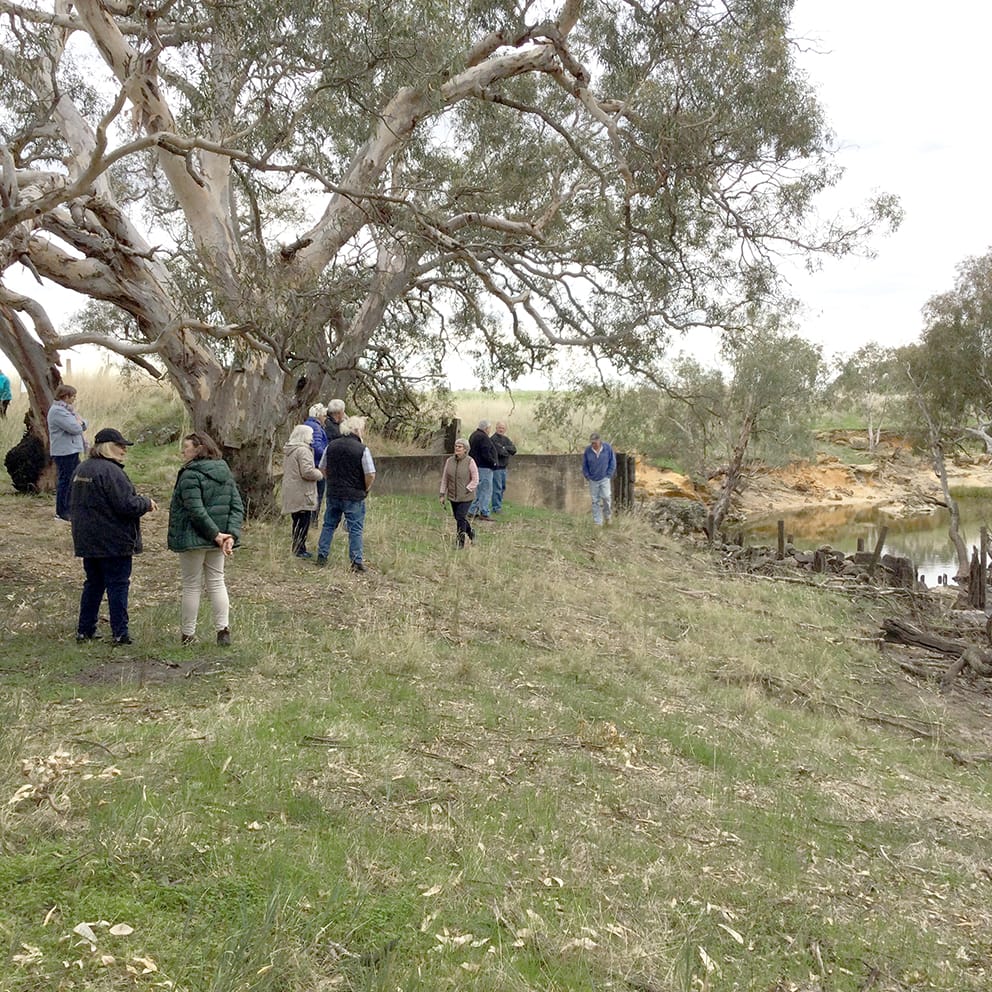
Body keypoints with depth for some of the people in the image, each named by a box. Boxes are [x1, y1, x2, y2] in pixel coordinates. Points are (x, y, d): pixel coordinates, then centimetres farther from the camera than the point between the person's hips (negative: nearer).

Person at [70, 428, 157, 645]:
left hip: (87, 541, 8)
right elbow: (127, 505, -22)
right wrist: (147, 503, -4)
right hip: (113, 542, -8)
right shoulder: (110, 471, -19)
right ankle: (120, 633, 4)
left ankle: (84, 631, 20)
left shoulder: (81, 470, 11)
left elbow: (74, 504, 21)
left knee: (93, 584, 16)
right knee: (118, 585, 0)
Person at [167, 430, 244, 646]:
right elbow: (238, 506, 1)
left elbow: (196, 511, -25)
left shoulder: (190, 475, -16)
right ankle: (223, 629, 8)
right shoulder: (225, 473, 7)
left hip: (193, 539, -6)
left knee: (192, 586, 4)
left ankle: (188, 634, 13)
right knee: (216, 582, 15)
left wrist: (216, 534, -20)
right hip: (218, 539, 6)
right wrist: (231, 534, -8)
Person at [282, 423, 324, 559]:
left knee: (297, 522, 17)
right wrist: (319, 474, -5)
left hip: (291, 492, 10)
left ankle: (298, 548, 23)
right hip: (302, 494, -10)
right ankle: (299, 550, 1)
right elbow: (307, 472, -25)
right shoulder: (303, 450, -18)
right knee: (303, 523, -2)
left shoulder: (288, 450, 14)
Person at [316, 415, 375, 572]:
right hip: (354, 496, -4)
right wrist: (365, 489, 1)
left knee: (328, 525, 16)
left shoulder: (331, 446, 3)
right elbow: (371, 474, -16)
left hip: (333, 494, 4)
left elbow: (322, 468, 10)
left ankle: (321, 557, 19)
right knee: (355, 529, 4)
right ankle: (357, 561, 5)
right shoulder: (362, 449, -13)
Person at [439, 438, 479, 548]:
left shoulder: (470, 461, -9)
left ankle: (461, 542, -1)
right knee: (458, 517, 14)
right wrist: (442, 494, 6)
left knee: (460, 518, -11)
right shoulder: (449, 461, 3)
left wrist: (466, 489, -12)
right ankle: (470, 532, 39)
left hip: (465, 496, -5)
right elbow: (444, 479, 8)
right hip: (453, 496, 5)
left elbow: (475, 480, -5)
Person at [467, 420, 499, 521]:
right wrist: (494, 463, -11)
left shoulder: (473, 435, 15)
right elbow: (486, 454, -23)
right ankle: (484, 513, -3)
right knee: (486, 491, -4)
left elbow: (471, 452, 20)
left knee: (479, 490, 17)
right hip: (484, 467, -10)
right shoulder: (483, 438, -17)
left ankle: (472, 511, 19)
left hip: (476, 466, 10)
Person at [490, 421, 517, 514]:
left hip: (504, 467, 9)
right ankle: (496, 507, -4)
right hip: (497, 467, -9)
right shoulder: (494, 439, -11)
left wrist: (505, 448, -11)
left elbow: (514, 449, 2)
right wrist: (509, 452, -2)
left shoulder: (506, 439, 15)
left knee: (503, 488, 14)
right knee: (497, 488, -8)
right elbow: (501, 452, -20)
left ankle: (498, 505, 23)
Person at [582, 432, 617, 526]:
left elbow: (613, 462, 0)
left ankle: (607, 516, 13)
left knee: (606, 497, -12)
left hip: (604, 479, -1)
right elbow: (584, 465, 5)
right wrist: (588, 477, 0)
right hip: (593, 480, 1)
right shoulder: (588, 450, -7)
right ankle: (597, 522, 11)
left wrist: (608, 475, -4)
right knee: (595, 501, 4)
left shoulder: (607, 448, -9)